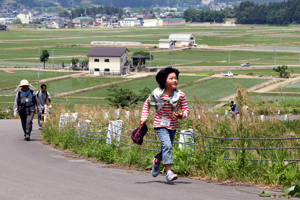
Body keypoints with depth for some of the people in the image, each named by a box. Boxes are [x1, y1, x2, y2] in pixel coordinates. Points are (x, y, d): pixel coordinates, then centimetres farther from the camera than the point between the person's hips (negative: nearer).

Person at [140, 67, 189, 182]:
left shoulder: (180, 95, -7)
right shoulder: (157, 94, -10)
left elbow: (185, 109, -1)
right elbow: (147, 104, 8)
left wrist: (181, 115, -23)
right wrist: (144, 117, 1)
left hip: (173, 125, 3)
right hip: (160, 124, -3)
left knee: (167, 147, 15)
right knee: (167, 145, -21)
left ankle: (157, 161, 49)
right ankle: (168, 172, -20)